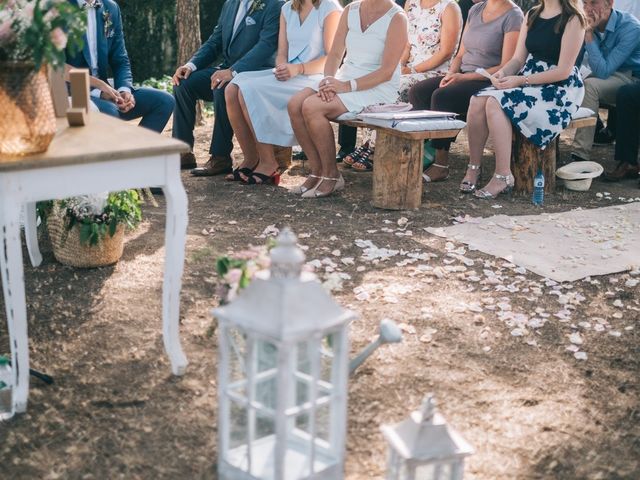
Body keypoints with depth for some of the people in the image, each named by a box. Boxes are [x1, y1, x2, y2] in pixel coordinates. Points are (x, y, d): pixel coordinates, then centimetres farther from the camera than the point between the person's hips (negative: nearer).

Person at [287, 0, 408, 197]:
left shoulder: (396, 18, -9)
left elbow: (387, 72, -15)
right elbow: (335, 53, 9)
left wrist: (348, 86, -22)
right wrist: (328, 79, -12)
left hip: (378, 88, -6)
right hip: (344, 79, 7)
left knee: (311, 107, -26)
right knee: (295, 104, -18)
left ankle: (332, 175, -13)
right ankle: (317, 171, -8)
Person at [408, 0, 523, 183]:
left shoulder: (513, 16, -7)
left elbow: (506, 68, -14)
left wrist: (464, 77, -19)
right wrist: (450, 75, -3)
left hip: (489, 83, -7)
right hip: (463, 75, 7)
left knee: (441, 97, -29)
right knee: (417, 91, -14)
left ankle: (441, 164, -22)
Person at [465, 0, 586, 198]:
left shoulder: (573, 19, -8)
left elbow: (563, 71, -15)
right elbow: (519, 59, 12)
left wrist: (521, 80, -19)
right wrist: (503, 72, -11)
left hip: (560, 90, -6)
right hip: (527, 83, 7)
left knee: (496, 103, -29)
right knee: (478, 101, -19)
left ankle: (503, 176, -24)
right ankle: (473, 168, -10)